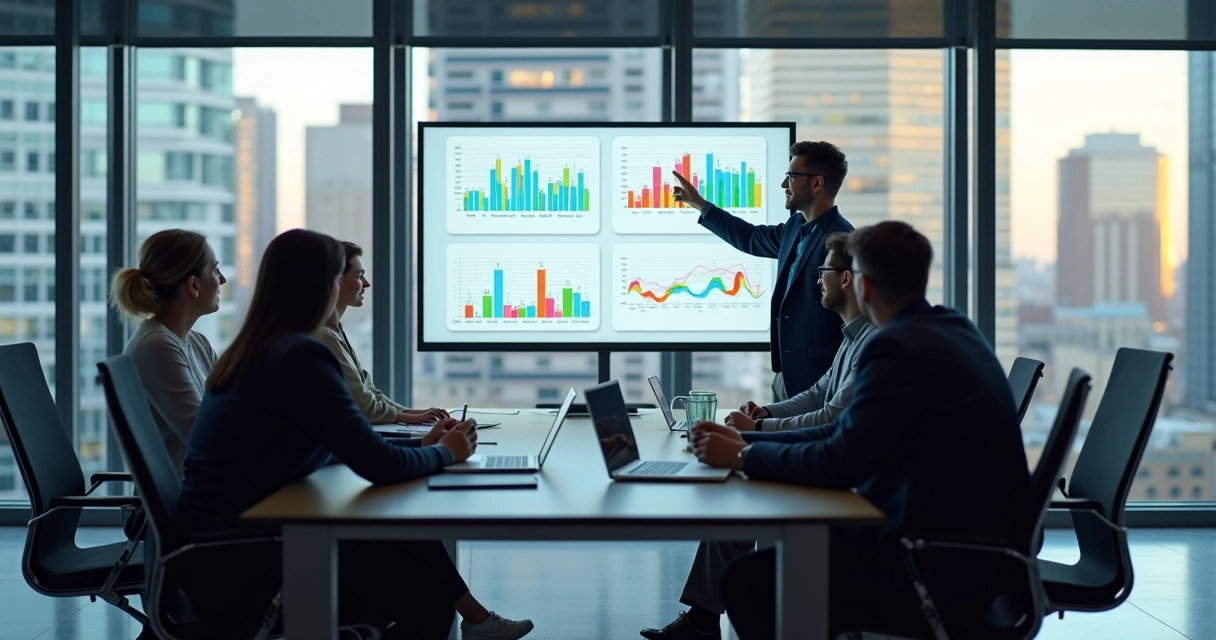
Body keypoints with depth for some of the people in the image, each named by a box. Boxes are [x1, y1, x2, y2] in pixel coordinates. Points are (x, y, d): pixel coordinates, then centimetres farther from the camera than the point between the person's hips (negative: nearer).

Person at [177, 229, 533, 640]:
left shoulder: (255, 350, 9)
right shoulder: (299, 356, -20)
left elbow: (346, 446, 18)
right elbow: (379, 466, -21)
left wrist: (423, 446, 16)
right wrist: (443, 453, -2)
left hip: (220, 549, 8)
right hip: (238, 566, -8)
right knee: (430, 607, 6)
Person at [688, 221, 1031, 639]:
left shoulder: (900, 347, -19)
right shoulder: (950, 329, 11)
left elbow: (839, 463, -24)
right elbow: (846, 433, 12)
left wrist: (743, 456, -10)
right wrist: (748, 439, 9)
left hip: (947, 573, -10)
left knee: (747, 581, -6)